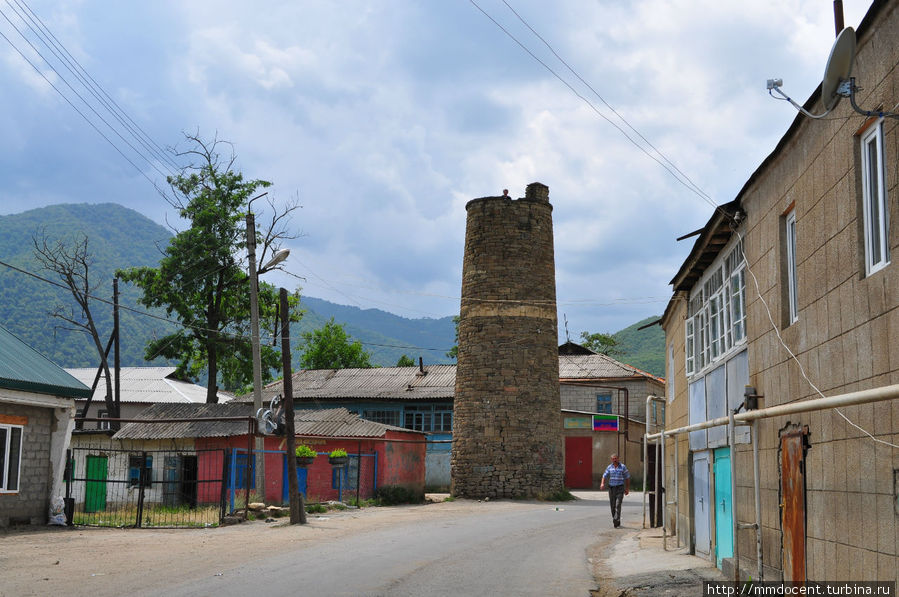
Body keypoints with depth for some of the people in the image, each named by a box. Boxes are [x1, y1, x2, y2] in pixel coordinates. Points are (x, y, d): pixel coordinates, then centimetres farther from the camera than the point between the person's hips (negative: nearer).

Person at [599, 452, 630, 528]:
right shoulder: (609, 467, 6)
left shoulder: (623, 467, -1)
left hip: (620, 488, -4)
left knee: (618, 505, -16)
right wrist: (602, 483, -20)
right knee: (612, 505, 5)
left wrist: (627, 488, 2)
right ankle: (617, 522, 18)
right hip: (611, 488, 4)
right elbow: (604, 476, 0)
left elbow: (627, 478, 4)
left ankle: (616, 521, -23)